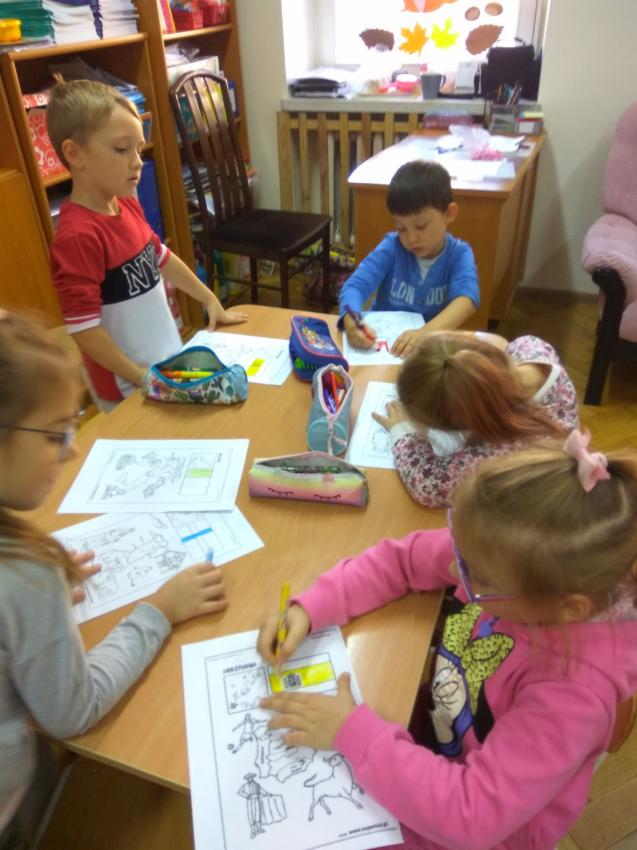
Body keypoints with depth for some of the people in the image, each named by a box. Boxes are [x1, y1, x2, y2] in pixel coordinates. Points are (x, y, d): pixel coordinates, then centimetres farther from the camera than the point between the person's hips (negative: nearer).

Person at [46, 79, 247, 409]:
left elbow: (160, 257, 15)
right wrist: (141, 377, -21)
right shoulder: (78, 235, -25)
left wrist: (210, 301, 16)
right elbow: (82, 328, -25)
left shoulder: (127, 203, 0)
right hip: (128, 389, -8)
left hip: (170, 360, 8)